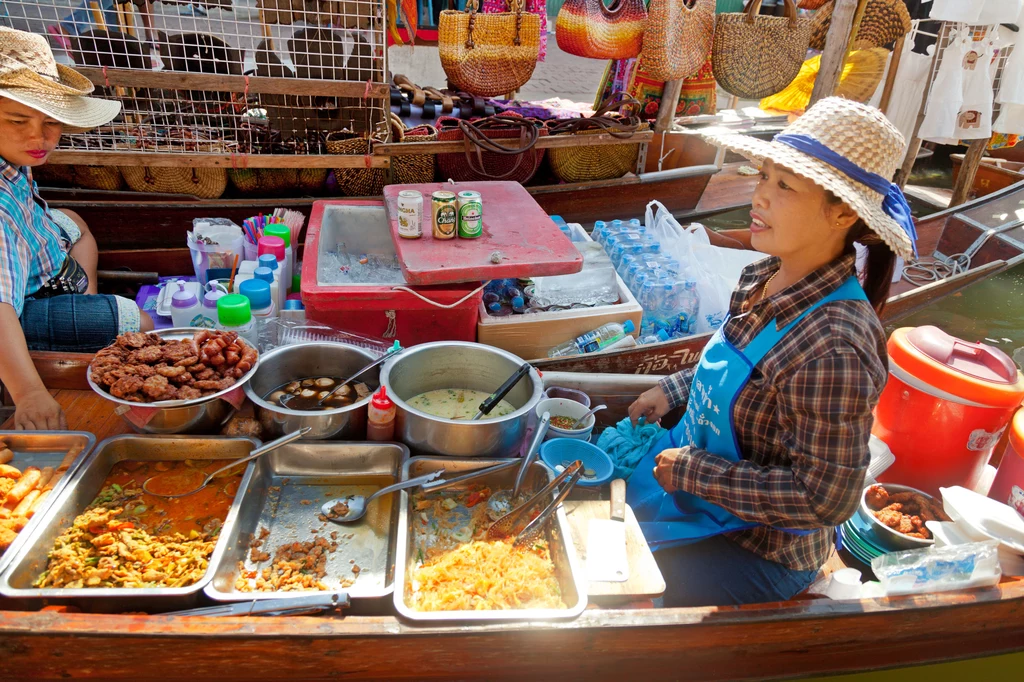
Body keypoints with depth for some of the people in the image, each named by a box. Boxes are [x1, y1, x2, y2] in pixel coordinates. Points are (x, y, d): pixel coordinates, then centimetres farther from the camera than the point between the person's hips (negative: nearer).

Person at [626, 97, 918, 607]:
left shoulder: (833, 349, -33)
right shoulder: (764, 278, -7)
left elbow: (826, 499, -28)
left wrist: (693, 471, -23)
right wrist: (672, 391, 1)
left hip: (757, 549, -8)